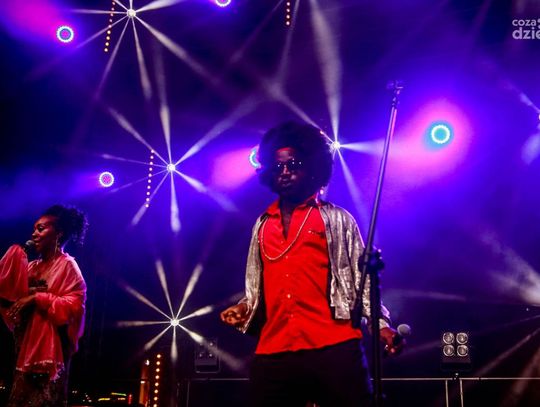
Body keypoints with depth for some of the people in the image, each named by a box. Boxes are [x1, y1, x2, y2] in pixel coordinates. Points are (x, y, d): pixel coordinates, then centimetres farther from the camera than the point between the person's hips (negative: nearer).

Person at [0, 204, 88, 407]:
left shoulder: (67, 265, -5)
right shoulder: (32, 266, 17)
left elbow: (75, 304, -17)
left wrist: (37, 298, -18)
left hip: (49, 346, -7)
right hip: (25, 344, 7)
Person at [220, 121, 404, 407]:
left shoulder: (337, 219, 10)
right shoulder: (262, 225, 20)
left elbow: (361, 278, 5)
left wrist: (381, 324, -8)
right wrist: (244, 309, 5)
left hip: (333, 349, -3)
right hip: (272, 353, 4)